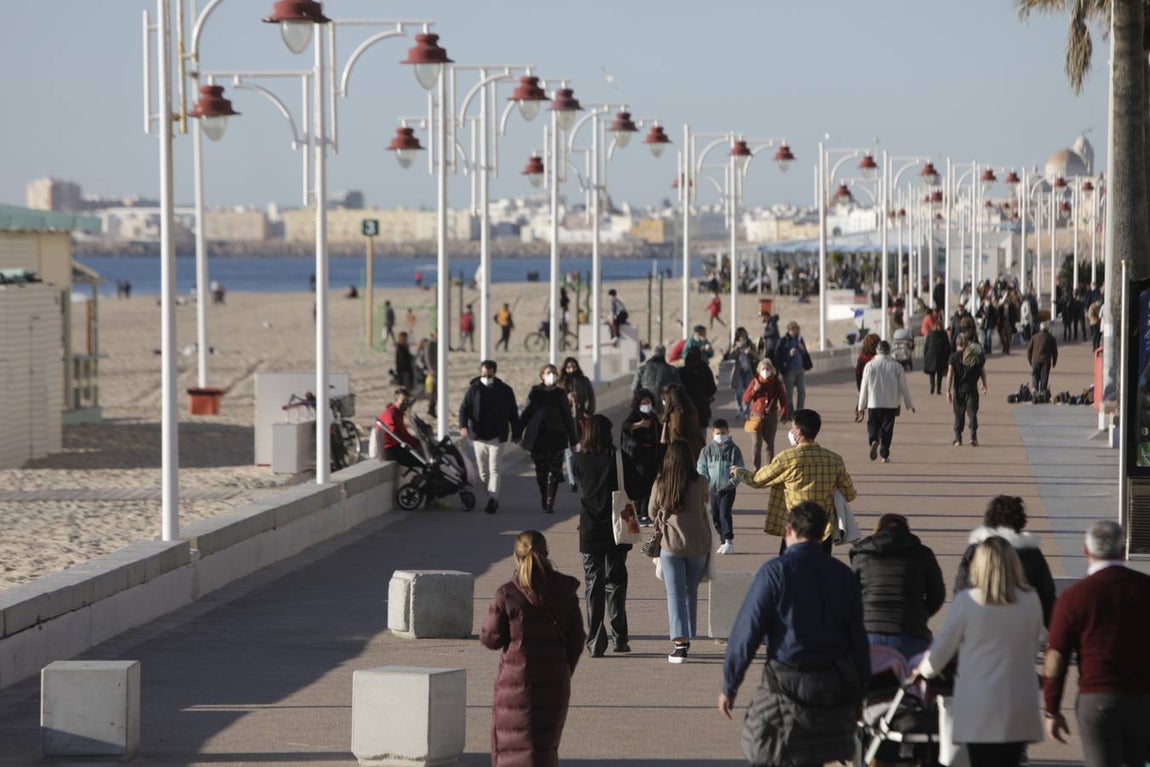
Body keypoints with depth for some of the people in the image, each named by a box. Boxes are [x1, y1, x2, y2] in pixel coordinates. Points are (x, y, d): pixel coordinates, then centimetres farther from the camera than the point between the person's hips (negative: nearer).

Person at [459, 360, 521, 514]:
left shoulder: (504, 390, 1)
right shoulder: (474, 389, 2)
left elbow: (513, 413, 8)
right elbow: (464, 408, -2)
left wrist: (516, 433, 8)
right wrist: (463, 426, -20)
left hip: (497, 437, -3)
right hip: (478, 436, 3)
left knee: (494, 469, -11)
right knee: (483, 471, 9)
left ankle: (493, 499, -17)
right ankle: (492, 499, 20)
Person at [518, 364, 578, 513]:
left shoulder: (560, 394, 5)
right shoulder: (535, 392, 5)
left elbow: (567, 417, 7)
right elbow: (525, 414, 7)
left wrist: (573, 440, 6)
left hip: (556, 435, 0)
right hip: (538, 436, 0)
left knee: (554, 470, -6)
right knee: (541, 470, 5)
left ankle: (550, 501, -7)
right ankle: (544, 498, 20)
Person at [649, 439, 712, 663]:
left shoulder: (660, 484, -7)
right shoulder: (700, 483, -8)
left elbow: (653, 513, 7)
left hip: (671, 545, -1)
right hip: (698, 544, 1)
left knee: (675, 594, -1)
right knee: (691, 593, 17)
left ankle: (680, 642, -14)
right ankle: (686, 639, 27)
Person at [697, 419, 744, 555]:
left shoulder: (733, 450, -3)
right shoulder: (707, 450, 3)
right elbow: (701, 468, 6)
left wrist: (733, 482, -13)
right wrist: (704, 483, -7)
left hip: (728, 489, -4)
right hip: (713, 488, 4)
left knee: (725, 513, -14)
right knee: (715, 516, 7)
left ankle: (728, 542, -10)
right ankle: (723, 541, 19)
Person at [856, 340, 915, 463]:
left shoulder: (870, 365, -4)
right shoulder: (896, 367, -3)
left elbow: (864, 387, -1)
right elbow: (904, 387, 2)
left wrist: (861, 406, 7)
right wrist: (909, 404, 13)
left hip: (873, 403, 0)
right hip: (890, 404, 0)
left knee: (873, 425, 11)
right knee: (887, 428, 7)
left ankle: (874, 441, -19)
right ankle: (884, 455, 7)